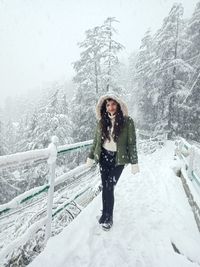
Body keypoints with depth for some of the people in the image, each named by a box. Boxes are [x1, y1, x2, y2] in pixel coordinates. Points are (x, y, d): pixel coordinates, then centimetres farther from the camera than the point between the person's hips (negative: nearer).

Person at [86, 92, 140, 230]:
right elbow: (96, 140, 10)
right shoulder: (102, 121, 2)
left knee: (109, 187, -4)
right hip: (104, 157, 3)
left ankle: (107, 217, 16)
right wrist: (90, 157, 13)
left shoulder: (127, 121, -8)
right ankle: (107, 214, 25)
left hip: (118, 158, -3)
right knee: (105, 187, 7)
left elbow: (132, 143, -6)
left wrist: (134, 162, -7)